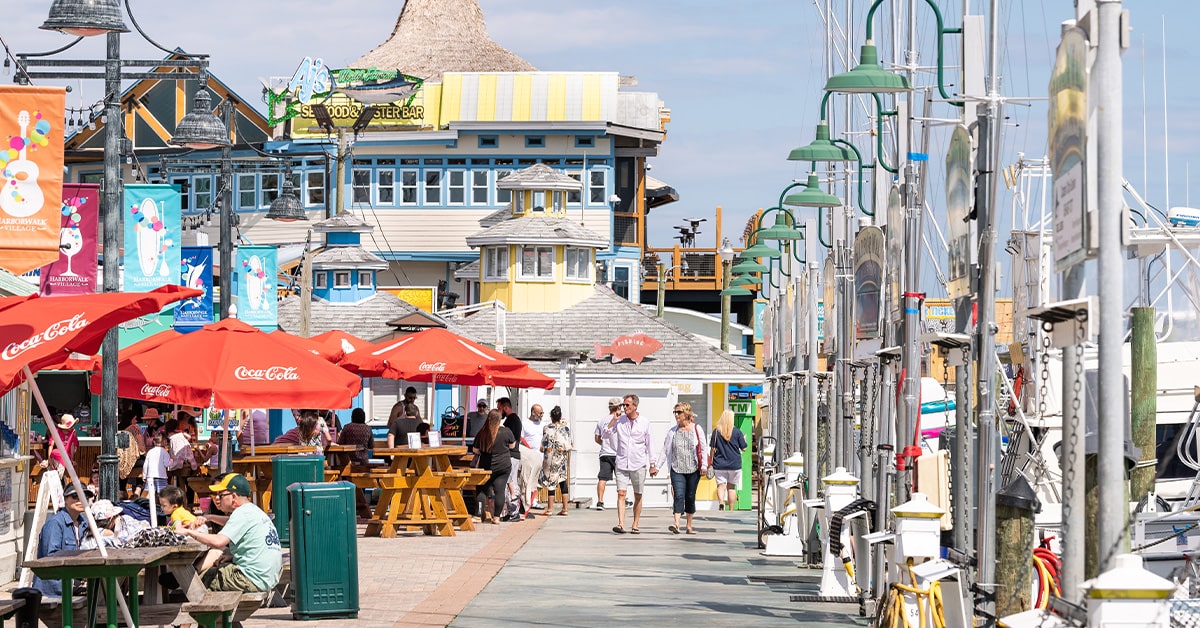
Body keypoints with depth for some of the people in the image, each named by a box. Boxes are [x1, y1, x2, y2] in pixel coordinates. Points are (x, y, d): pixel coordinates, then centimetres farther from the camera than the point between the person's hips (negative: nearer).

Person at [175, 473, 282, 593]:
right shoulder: (255, 511, 16)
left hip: (253, 581, -10)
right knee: (214, 555, 23)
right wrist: (231, 554, 8)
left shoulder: (242, 513, -14)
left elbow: (218, 542, -25)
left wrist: (188, 532, -16)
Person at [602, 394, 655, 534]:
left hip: (638, 465, 0)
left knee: (638, 497, 6)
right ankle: (620, 524, -20)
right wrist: (613, 420, -13)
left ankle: (635, 526, 14)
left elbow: (649, 445, 6)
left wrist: (652, 465, 7)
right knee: (621, 494, -12)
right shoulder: (619, 421, 4)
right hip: (622, 464, 0)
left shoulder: (645, 423, 1)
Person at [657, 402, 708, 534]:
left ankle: (689, 526, 18)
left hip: (693, 469, 0)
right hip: (677, 469, 0)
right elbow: (665, 450, 11)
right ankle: (676, 524, -25)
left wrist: (704, 465, -6)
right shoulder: (672, 431, 8)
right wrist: (657, 465, 6)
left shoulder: (696, 429, 3)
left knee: (690, 497, 7)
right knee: (678, 496, -14)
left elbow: (704, 448, 3)